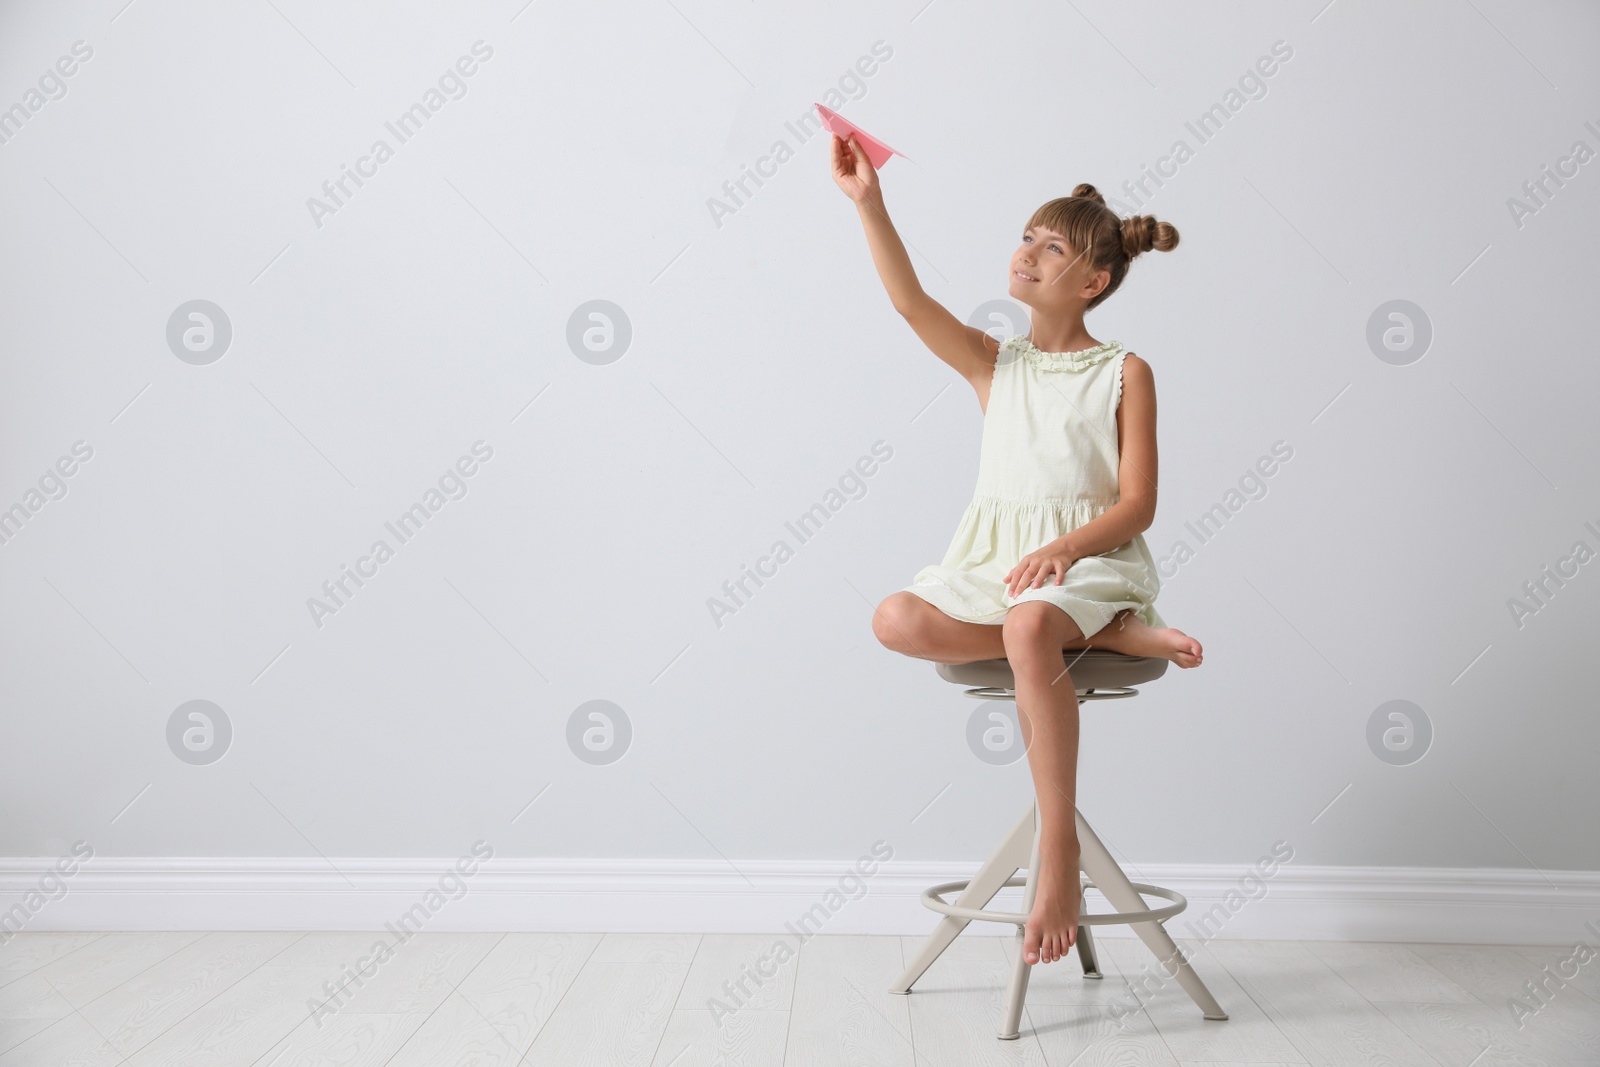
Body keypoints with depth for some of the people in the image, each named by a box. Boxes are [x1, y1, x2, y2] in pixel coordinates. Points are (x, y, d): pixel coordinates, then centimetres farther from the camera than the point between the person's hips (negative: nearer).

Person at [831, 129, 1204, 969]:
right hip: (992, 560, 4)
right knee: (896, 619, -26)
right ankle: (1113, 635, -21)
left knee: (1029, 627, -39)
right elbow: (910, 302, -2)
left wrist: (1064, 549, -21)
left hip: (1090, 559, -4)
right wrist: (866, 200, -11)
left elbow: (1136, 505, -3)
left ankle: (1059, 855, -30)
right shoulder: (994, 365, 14)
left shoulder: (1125, 373, 4)